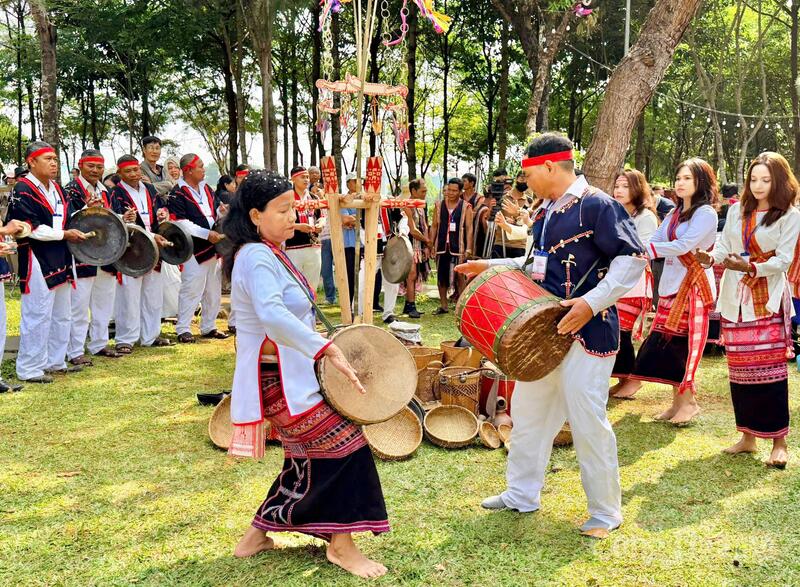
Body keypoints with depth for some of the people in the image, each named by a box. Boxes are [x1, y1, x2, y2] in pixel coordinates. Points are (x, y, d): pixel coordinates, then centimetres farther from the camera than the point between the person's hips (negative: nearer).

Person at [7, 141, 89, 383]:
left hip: (60, 261, 9)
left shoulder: (56, 189, 16)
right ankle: (29, 369, 2)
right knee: (37, 315, -6)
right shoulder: (22, 190, -11)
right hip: (38, 262, -9)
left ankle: (55, 361, 26)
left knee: (61, 315, 15)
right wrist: (64, 234, -16)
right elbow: (31, 228, -19)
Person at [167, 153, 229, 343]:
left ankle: (209, 327, 24)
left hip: (213, 248, 8)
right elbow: (181, 223, -17)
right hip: (194, 250, -8)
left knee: (214, 290, 13)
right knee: (192, 290, -7)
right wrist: (206, 234, -22)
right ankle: (183, 329, 3)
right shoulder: (177, 194, -9)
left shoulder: (206, 189, 15)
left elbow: (216, 209, 21)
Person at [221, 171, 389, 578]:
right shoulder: (256, 257, -20)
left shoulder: (269, 253, 13)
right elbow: (271, 314, -37)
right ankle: (341, 545, 5)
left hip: (290, 374, 10)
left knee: (309, 459, 16)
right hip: (277, 379, -10)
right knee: (343, 443, -9)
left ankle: (256, 536, 26)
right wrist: (327, 349, -42)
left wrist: (316, 343, 11)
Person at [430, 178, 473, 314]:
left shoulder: (466, 207, -1)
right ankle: (443, 305, 17)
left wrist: (468, 249, -11)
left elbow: (469, 228, -4)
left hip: (458, 247, -3)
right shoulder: (439, 205, 8)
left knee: (459, 277, -1)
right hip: (442, 246, 3)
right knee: (441, 276, 8)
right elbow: (434, 226, 10)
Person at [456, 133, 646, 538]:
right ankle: (522, 494, 32)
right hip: (543, 329, 9)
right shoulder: (545, 211, 13)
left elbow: (633, 258, -18)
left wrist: (591, 302, -26)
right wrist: (490, 267, 18)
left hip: (586, 332, -9)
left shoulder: (596, 205, -14)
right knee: (528, 412, 16)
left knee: (588, 421, -2)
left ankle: (606, 512, 15)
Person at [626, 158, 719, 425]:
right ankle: (678, 400, 13)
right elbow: (653, 241, 7)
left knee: (683, 342, -7)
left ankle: (688, 400, 4)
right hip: (671, 284, 7)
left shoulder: (706, 213, -7)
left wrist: (645, 250, -25)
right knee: (665, 341, 4)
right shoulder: (674, 215, 16)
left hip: (693, 285, -7)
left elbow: (684, 245, -19)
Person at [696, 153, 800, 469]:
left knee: (770, 367, -8)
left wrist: (749, 267, -22)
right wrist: (710, 258, -16)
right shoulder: (736, 210, 12)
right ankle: (747, 437, 15)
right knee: (739, 368, 6)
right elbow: (724, 247, 6)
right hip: (735, 297, 4)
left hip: (768, 299, -4)